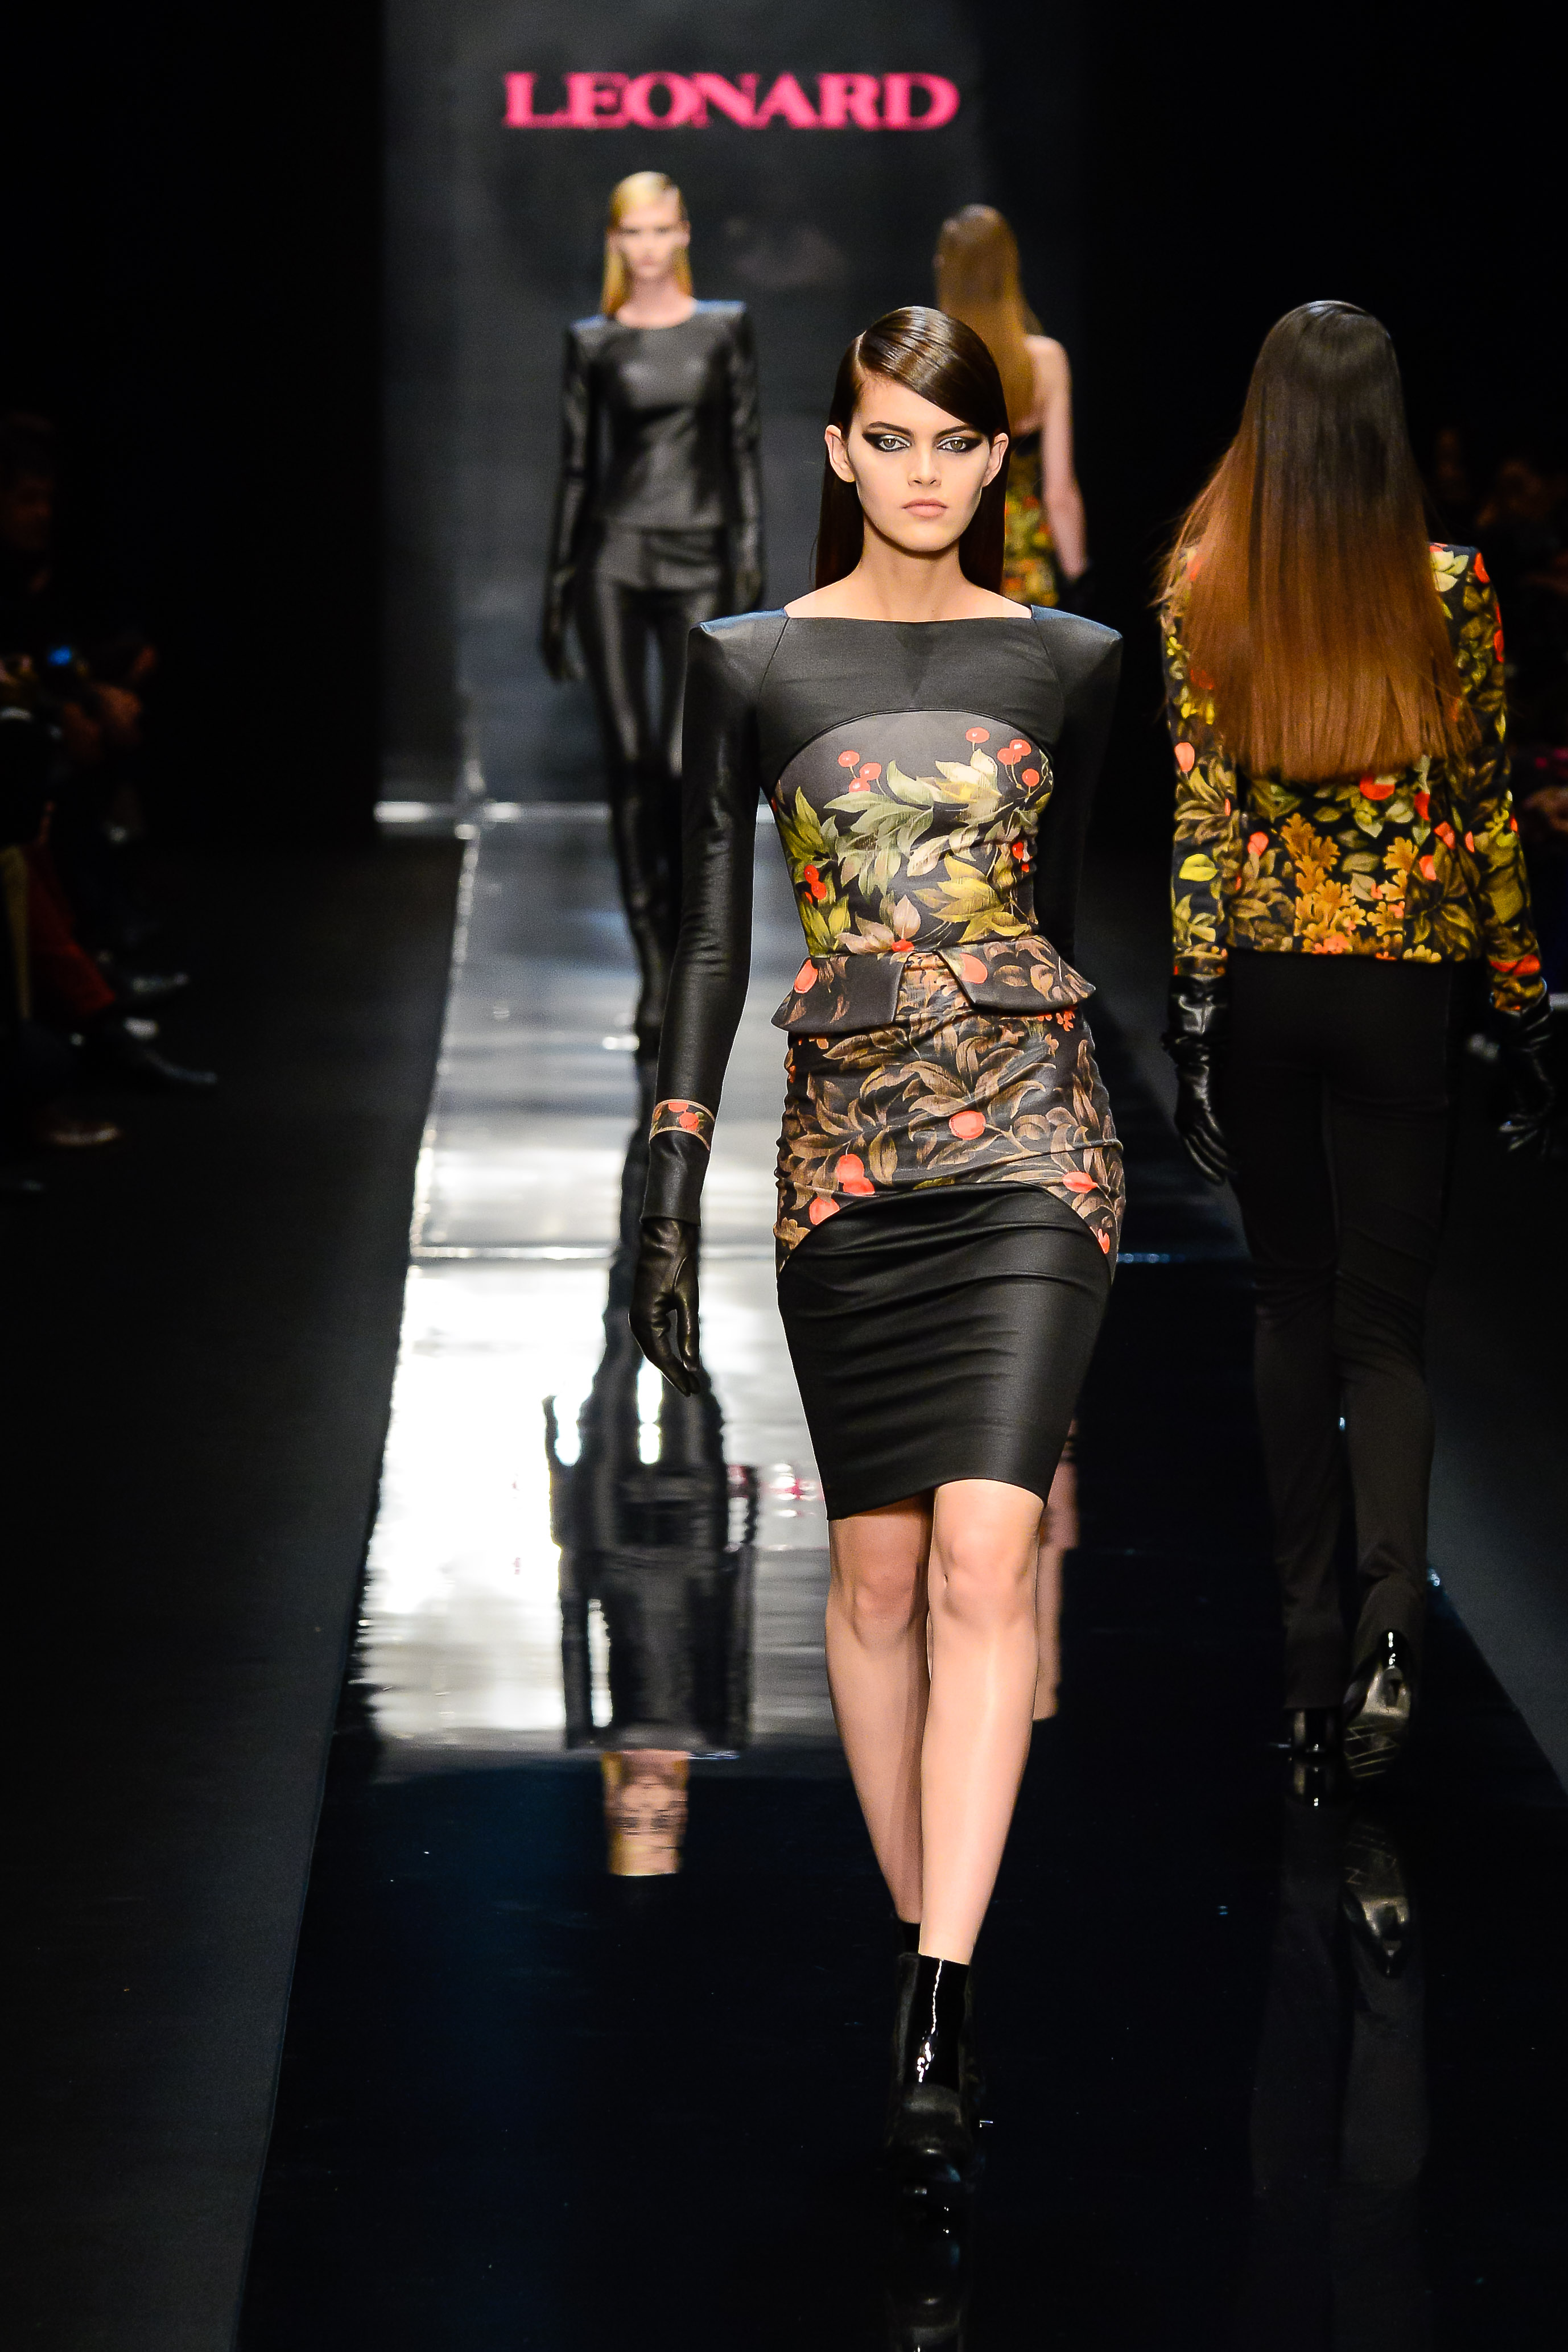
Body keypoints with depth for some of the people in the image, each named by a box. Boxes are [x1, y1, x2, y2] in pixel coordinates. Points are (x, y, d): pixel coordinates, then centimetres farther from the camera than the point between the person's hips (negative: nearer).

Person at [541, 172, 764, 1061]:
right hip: (615, 558, 1)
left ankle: (682, 944, 9)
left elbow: (744, 451, 5)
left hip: (698, 562, -1)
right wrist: (560, 593, 7)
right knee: (632, 766, -1)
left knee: (686, 767, -9)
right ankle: (656, 969, 4)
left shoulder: (724, 330, 6)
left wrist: (751, 565, -4)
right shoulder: (595, 343, 7)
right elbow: (577, 466, 9)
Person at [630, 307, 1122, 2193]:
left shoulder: (1066, 663, 7)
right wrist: (671, 1197, 0)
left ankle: (939, 2017, -17)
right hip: (844, 1141, 1)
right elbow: (710, 931, 5)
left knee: (985, 1554, -13)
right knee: (876, 1563, 6)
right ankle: (920, 1942, 20)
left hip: (1029, 1133, -1)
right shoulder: (755, 662, 5)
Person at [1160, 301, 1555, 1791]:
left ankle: (1307, 1657, 16)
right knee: (1383, 1319, 4)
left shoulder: (1202, 591, -5)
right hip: (1404, 983, -1)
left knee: (1291, 1305, 15)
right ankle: (1390, 1622, -19)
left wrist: (1191, 1012, -3)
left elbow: (1194, 817, -6)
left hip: (1262, 980, 1)